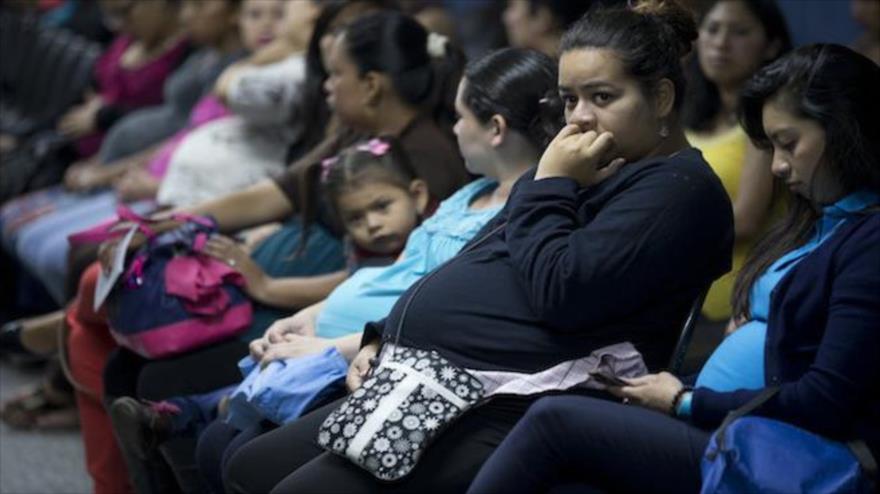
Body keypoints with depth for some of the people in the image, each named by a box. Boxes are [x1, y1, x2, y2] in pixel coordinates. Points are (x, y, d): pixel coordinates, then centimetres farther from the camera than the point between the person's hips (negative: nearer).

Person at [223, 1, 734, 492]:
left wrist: (550, 188, -7)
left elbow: (562, 293, -20)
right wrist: (385, 339, 14)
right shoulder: (584, 171, 24)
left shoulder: (680, 187, -8)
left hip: (500, 411, -11)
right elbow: (469, 271, 27)